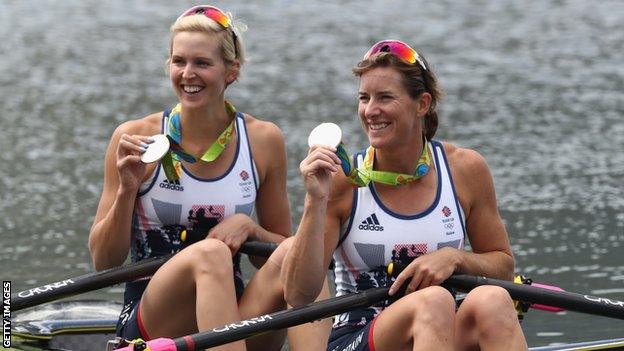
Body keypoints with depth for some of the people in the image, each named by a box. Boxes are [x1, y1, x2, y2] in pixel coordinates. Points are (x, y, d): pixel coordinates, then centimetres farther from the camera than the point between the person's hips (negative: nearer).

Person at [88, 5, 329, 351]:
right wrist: (127, 191, -14)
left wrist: (248, 228, -9)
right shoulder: (136, 139, -1)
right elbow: (104, 261, 1)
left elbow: (285, 251, 12)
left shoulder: (264, 140, 6)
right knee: (210, 253, -34)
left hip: (233, 316, 3)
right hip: (148, 320, -2)